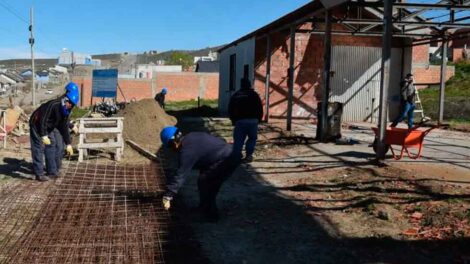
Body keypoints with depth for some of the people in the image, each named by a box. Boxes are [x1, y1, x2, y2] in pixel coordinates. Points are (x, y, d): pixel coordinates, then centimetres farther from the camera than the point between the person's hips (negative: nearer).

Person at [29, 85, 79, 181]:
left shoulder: (65, 110, -3)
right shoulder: (53, 105, -29)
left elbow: (64, 127, 5)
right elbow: (42, 120, -31)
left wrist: (68, 143, 4)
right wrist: (44, 136, -32)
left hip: (49, 127, 9)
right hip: (37, 125, -9)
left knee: (52, 146, 8)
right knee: (39, 148, -12)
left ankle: (52, 171, 15)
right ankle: (39, 174, -10)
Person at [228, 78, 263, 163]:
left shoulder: (235, 95, 13)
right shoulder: (254, 95, 6)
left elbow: (230, 110, 13)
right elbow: (260, 109, 3)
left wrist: (233, 120, 22)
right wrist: (258, 119, 13)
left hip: (240, 121, 2)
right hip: (252, 121, -1)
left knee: (238, 140, 6)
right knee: (252, 138, 14)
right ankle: (249, 155, 7)